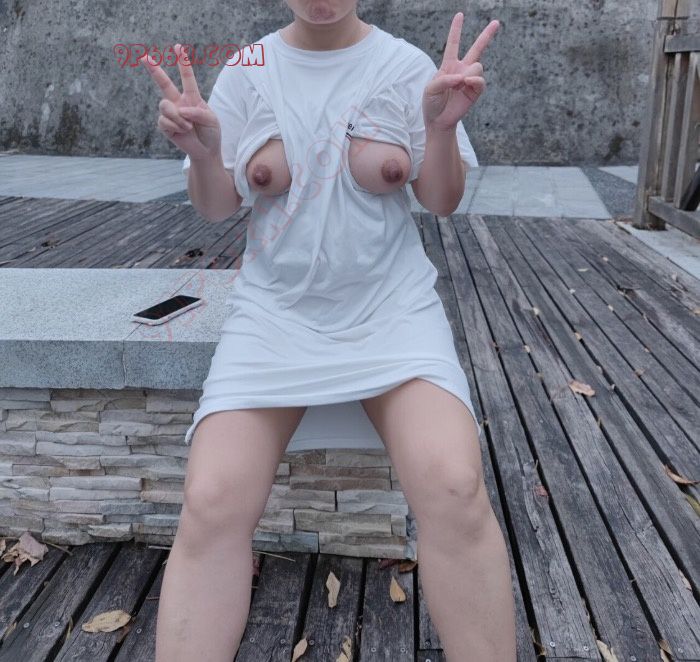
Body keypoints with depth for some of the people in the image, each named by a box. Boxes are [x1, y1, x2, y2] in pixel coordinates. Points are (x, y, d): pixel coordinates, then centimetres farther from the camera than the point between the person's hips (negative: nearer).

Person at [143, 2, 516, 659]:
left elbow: (442, 201, 4)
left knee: (456, 488, -24)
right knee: (210, 505, -19)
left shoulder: (407, 66, 3)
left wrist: (443, 126, -15)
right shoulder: (248, 71, 5)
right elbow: (216, 207, 7)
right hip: (275, 309, 1)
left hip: (394, 306, 0)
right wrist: (201, 150, -15)